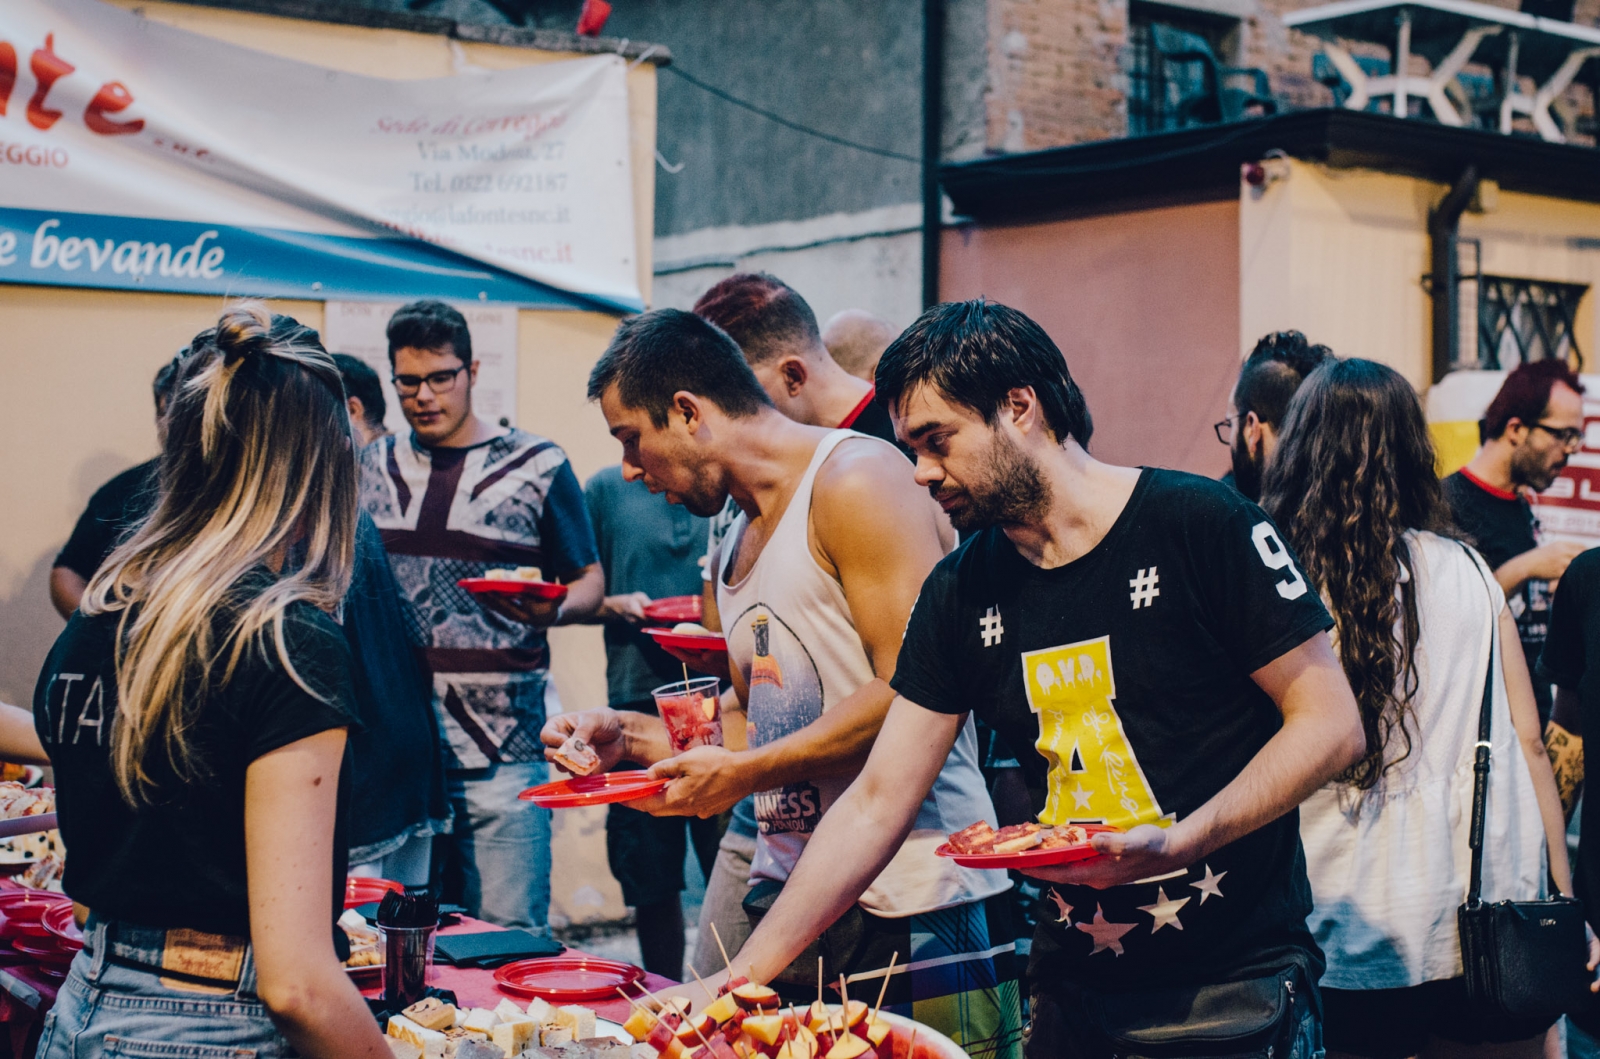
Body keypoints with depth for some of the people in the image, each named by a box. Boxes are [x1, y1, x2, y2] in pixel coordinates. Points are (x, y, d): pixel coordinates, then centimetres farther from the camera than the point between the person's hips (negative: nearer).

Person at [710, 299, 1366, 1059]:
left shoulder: (1199, 524, -11)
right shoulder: (960, 594, 3)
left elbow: (1332, 726, -10)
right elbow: (876, 804, 3)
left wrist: (1177, 843, -23)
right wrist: (745, 975, -4)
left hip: (1239, 987, -4)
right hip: (1076, 990, 4)